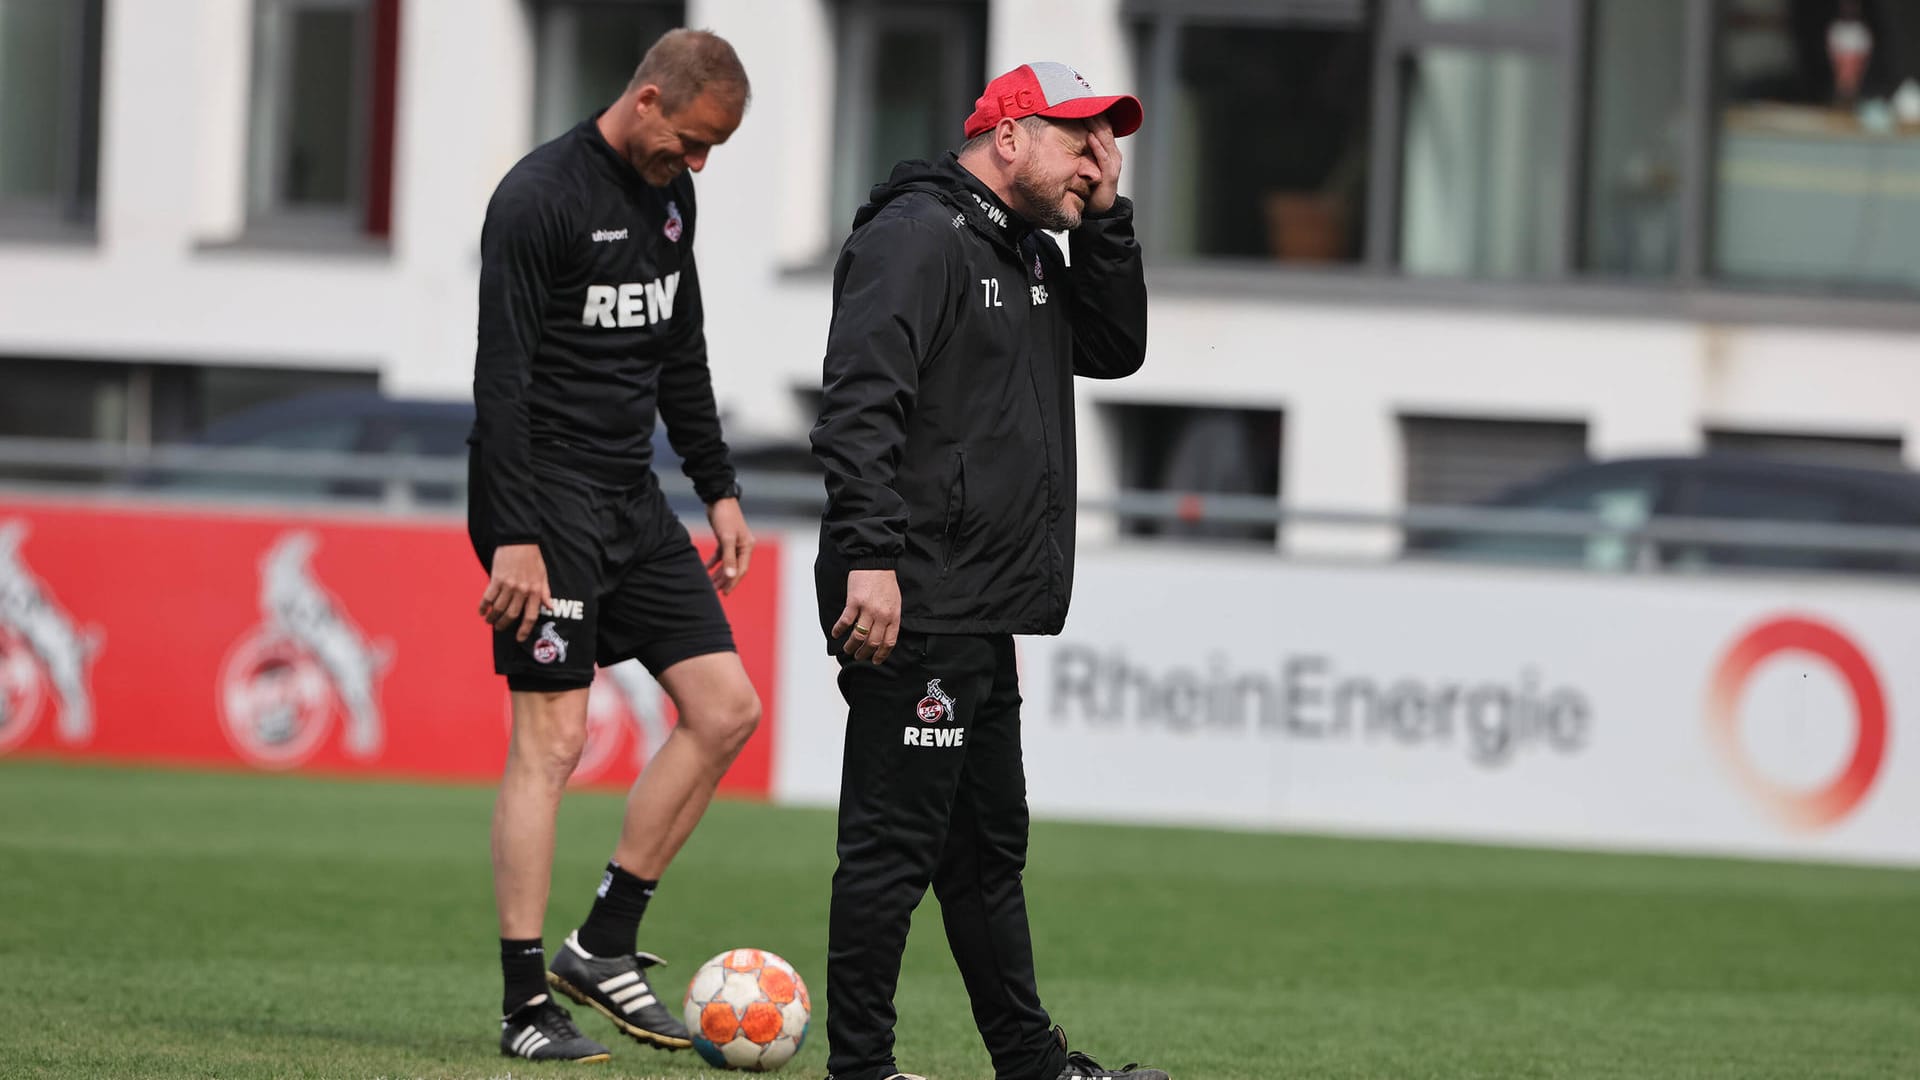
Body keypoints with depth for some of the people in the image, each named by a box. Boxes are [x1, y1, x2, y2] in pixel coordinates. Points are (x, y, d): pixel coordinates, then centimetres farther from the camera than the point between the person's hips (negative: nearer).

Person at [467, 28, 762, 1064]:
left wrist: (718, 488, 19)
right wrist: (514, 539, -23)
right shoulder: (540, 198, -14)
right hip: (546, 500, -9)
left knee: (726, 707, 3)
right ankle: (525, 1006, -7)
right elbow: (501, 379, -18)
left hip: (631, 500, 9)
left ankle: (603, 946, 10)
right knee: (551, 738, -10)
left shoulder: (669, 192, 11)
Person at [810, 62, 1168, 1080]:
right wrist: (871, 557, -28)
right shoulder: (918, 235, -11)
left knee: (990, 843, 16)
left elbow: (1116, 346, 20)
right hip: (912, 612, -10)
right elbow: (859, 404, -20)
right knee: (895, 844, -8)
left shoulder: (1029, 257, 21)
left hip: (981, 619, 10)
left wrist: (1102, 219, 9)